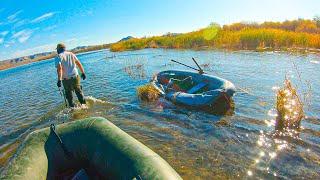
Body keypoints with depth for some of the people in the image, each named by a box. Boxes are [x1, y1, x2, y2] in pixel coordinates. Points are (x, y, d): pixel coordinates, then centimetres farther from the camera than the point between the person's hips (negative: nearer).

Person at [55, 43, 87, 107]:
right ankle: (84, 104, 20)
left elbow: (59, 68, -18)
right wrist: (83, 73, 14)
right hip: (75, 76, 3)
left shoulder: (58, 57, -5)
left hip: (66, 79, -3)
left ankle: (72, 107, 16)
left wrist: (59, 80, -21)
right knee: (79, 92, 17)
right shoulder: (71, 54, 8)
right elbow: (79, 63, 8)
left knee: (69, 95, 13)